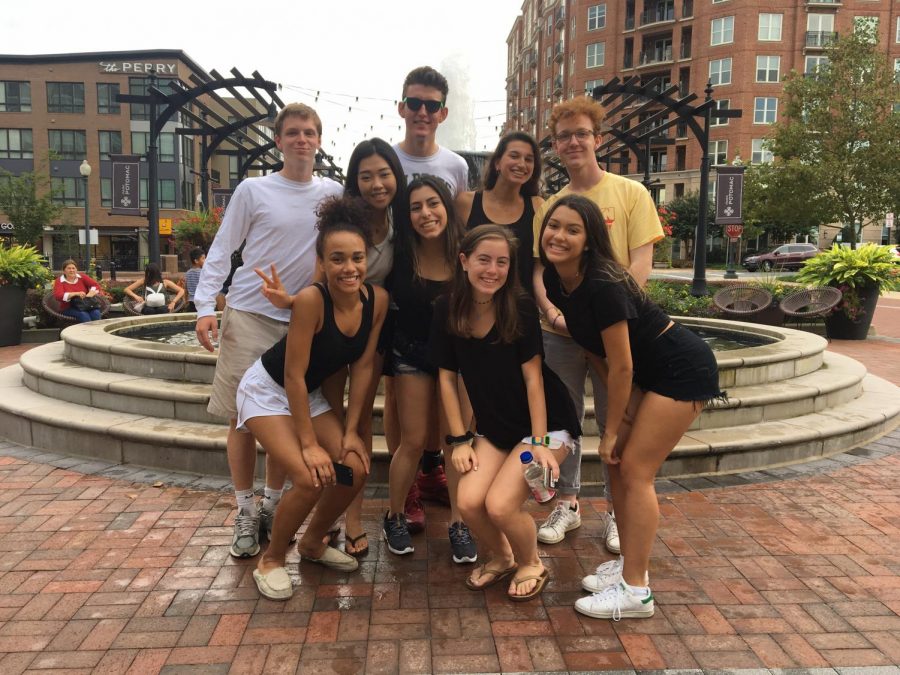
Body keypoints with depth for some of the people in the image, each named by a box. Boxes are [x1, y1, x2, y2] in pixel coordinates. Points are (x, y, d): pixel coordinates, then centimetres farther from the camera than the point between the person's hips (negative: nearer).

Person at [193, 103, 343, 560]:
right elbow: (222, 250, -1)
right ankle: (245, 513, 13)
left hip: (303, 319, 2)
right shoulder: (253, 190, -1)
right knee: (242, 416, 0)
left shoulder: (333, 194, 5)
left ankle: (272, 504, 22)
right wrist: (206, 306, -9)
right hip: (249, 314, -2)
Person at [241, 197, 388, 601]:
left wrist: (350, 431, -7)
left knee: (356, 469, -5)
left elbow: (363, 366, -7)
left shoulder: (377, 299, -15)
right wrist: (309, 443, -21)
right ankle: (270, 560, 8)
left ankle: (313, 543, 23)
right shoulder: (311, 299, -31)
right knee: (311, 478, -19)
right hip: (268, 391, -6)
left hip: (310, 394, 6)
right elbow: (294, 374, -25)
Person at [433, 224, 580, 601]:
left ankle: (530, 564, 16)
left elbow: (532, 377, -16)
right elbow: (447, 378, -2)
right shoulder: (447, 311, -8)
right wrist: (460, 440, -4)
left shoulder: (521, 308, -17)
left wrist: (539, 442, -18)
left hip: (546, 423, -3)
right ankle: (499, 558, 20)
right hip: (494, 427, 4)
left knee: (500, 505, -18)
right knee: (469, 502, -14)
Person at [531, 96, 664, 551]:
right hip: (558, 335, 3)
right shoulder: (549, 206, 9)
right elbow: (538, 270, 6)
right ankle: (567, 504, 27)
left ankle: (616, 511, 23)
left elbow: (641, 265, -6)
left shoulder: (630, 194, 0)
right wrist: (553, 312, -11)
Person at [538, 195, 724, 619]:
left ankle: (635, 591, 1)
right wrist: (617, 402, 3)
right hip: (648, 374, 8)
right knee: (617, 464, 7)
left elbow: (621, 366, -23)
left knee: (635, 470, -8)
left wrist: (611, 431, -13)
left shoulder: (602, 285, -28)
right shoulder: (555, 280, -3)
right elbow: (591, 346, 7)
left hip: (682, 371, -8)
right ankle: (630, 564, 23)